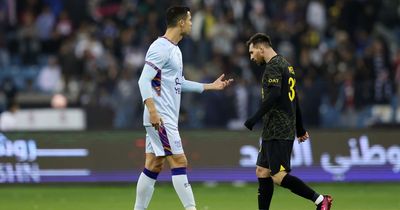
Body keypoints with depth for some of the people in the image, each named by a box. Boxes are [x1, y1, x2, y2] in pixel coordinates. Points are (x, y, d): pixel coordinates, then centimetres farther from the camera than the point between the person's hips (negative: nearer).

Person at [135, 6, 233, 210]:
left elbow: (179, 83, 26)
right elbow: (144, 81, -20)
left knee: (153, 166, 9)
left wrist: (210, 86, 27)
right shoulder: (160, 48, -14)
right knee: (179, 162, -10)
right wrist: (152, 110, -28)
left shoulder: (174, 49, 16)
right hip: (160, 118, -10)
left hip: (166, 118, 10)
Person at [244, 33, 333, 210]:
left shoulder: (273, 66, -11)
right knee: (262, 172, 10)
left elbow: (274, 95, -25)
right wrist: (300, 129, 31)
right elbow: (294, 99, 25)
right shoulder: (285, 65, 20)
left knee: (278, 176, -13)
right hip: (273, 132, 10)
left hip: (278, 133, -10)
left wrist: (254, 119, -26)